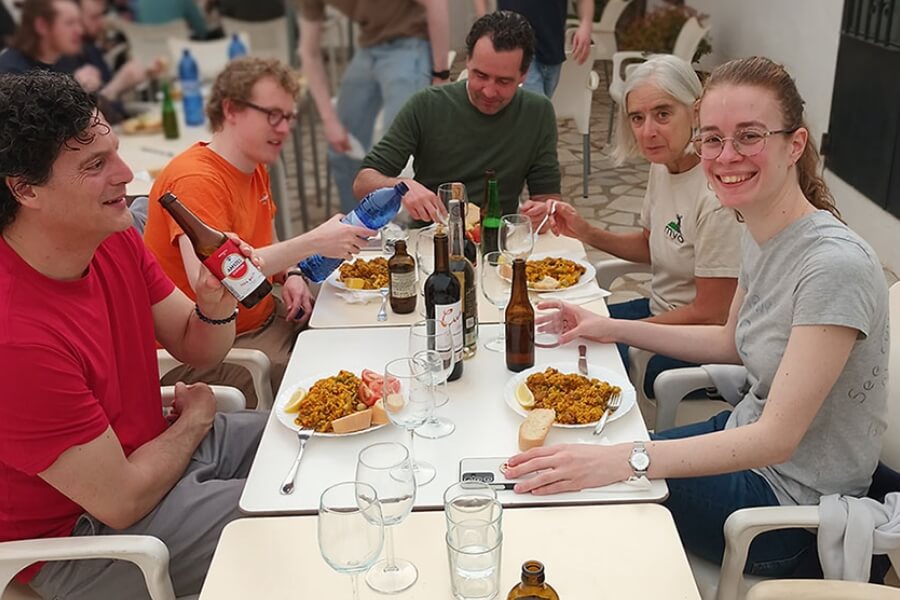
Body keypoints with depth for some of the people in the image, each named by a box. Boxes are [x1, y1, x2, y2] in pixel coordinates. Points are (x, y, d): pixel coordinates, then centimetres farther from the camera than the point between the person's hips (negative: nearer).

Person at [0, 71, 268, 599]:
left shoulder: (113, 238, -9)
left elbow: (198, 349, 2)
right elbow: (122, 501, -26)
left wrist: (216, 306, -21)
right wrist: (195, 418, -8)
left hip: (156, 446, 8)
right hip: (83, 528, -7)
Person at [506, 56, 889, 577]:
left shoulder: (836, 266, -30)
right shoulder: (759, 234, -2)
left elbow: (777, 439, -31)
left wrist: (625, 460, -39)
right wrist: (614, 328, 7)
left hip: (792, 500, -7)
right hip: (746, 442, 8)